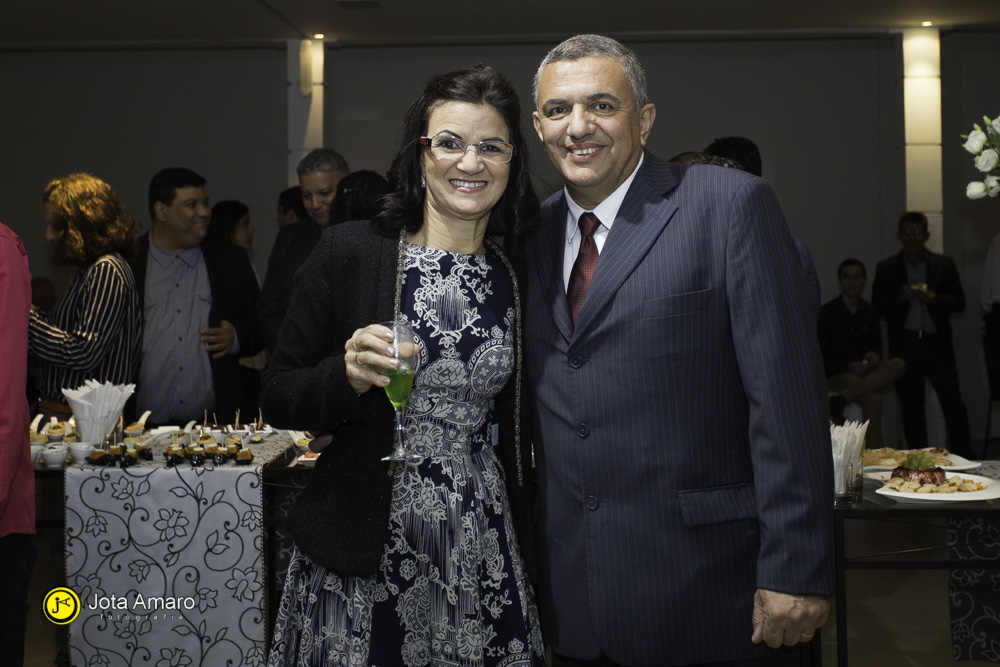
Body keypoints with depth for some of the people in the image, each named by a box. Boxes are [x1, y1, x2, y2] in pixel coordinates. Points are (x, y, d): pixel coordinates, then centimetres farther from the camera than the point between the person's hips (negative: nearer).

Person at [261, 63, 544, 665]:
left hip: (483, 551, 3)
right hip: (364, 552, -2)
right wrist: (348, 376, -20)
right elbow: (278, 399, -2)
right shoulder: (350, 252, -5)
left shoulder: (520, 276, 5)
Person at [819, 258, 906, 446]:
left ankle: (840, 400, -35)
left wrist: (874, 356, -10)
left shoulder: (870, 312, 14)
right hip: (834, 375, -6)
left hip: (864, 372, 6)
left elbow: (876, 346, 16)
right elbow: (821, 356, -6)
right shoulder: (827, 312, -3)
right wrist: (849, 367, -20)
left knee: (898, 364, -27)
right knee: (873, 400, -34)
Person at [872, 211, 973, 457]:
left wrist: (935, 298, -11)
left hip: (937, 343, 0)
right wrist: (900, 297, -13)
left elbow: (960, 302, 7)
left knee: (953, 403, -5)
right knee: (911, 407, 3)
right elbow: (877, 306, 5)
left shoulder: (945, 264, 11)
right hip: (905, 343, 0)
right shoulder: (886, 268, 9)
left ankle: (965, 461, 2)